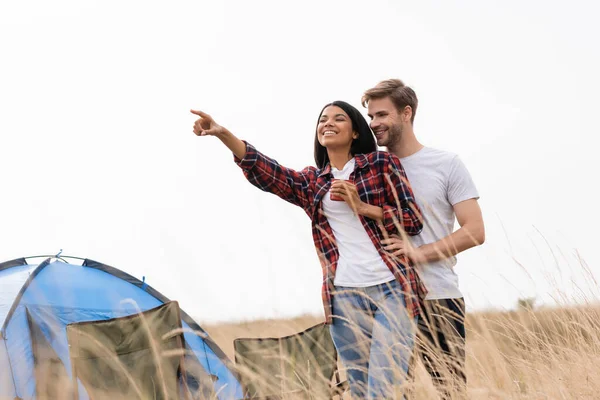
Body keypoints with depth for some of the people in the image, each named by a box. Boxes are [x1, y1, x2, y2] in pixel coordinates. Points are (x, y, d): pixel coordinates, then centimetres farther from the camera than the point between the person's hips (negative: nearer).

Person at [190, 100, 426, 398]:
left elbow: (413, 221, 2)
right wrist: (223, 134, -17)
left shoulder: (382, 163, 5)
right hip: (344, 296, 4)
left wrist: (363, 207, -10)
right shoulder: (311, 182, 14)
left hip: (392, 290, -4)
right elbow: (264, 172, -3)